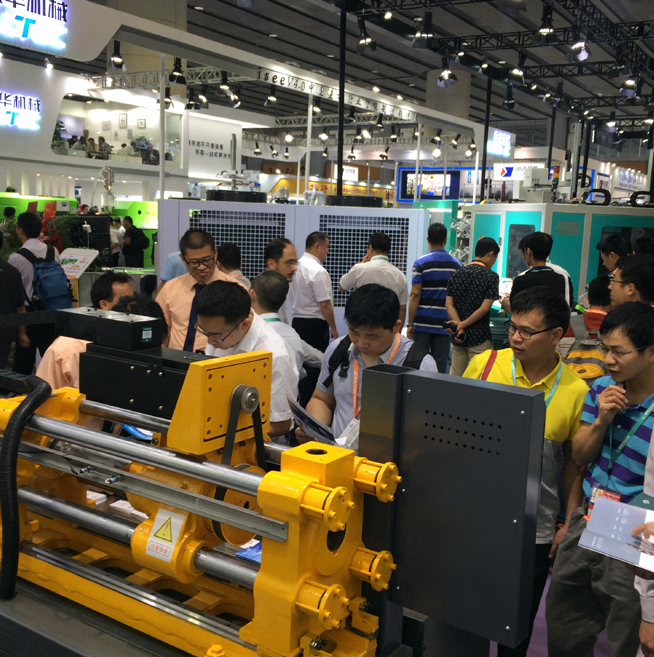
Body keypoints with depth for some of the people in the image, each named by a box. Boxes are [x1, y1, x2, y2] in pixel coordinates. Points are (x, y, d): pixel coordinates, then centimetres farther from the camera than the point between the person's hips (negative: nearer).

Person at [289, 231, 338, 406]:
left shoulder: (297, 266, 8)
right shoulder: (318, 271, -18)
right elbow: (325, 304, -19)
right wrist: (334, 328, -8)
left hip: (297, 321, 9)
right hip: (315, 325, -9)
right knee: (314, 367, -2)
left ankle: (295, 404, 22)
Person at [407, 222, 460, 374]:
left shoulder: (421, 263, -6)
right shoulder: (456, 264, 6)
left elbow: (415, 294, -10)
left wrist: (410, 323, -7)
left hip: (423, 323, -2)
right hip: (444, 323, 3)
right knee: (441, 365, 5)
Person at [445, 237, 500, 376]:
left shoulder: (456, 274, 7)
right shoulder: (491, 276, -8)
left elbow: (449, 304, -1)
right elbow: (484, 308, -15)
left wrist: (459, 326, -11)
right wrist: (463, 324, -10)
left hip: (457, 337, 5)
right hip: (479, 337, -5)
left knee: (454, 378, 11)